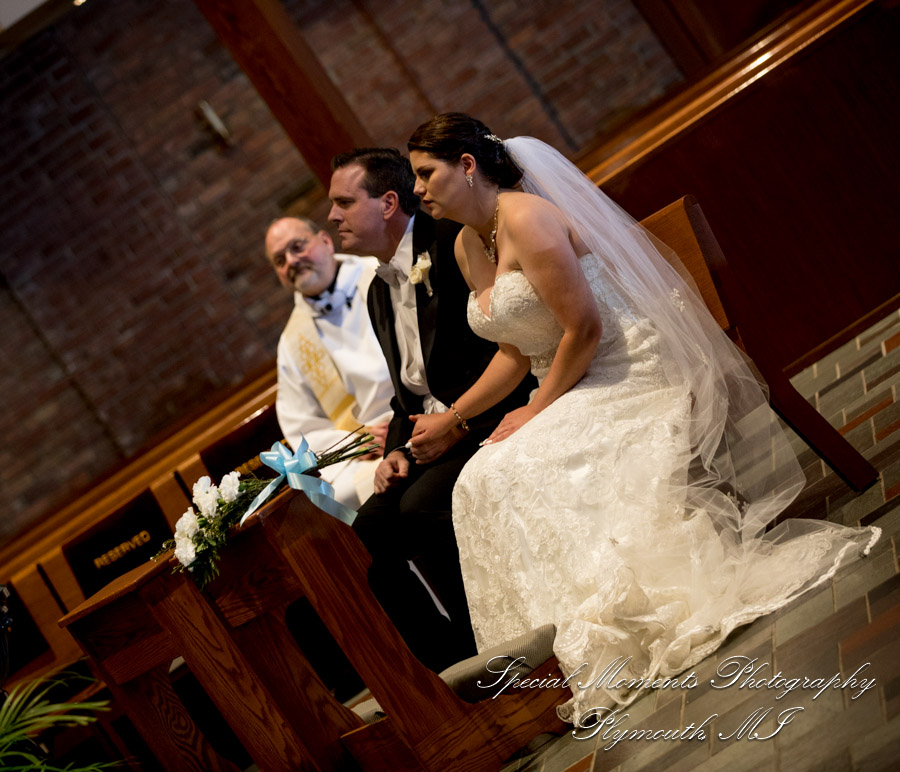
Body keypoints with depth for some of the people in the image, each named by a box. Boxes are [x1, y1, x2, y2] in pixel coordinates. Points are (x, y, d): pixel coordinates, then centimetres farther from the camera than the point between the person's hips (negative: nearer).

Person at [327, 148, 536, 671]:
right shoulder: (380, 291, 18)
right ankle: (461, 663, -2)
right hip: (435, 433, 8)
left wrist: (456, 421, -19)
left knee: (421, 507, -28)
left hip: (493, 420, -8)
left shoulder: (452, 245, -10)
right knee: (370, 529, -10)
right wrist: (396, 449, 3)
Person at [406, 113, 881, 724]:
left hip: (631, 375, -9)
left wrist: (536, 413, -14)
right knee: (481, 484, -12)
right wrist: (448, 418, 6)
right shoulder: (469, 248, 12)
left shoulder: (525, 217, -17)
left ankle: (615, 651, -18)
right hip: (577, 392, 9)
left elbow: (583, 330, -20)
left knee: (496, 480, -24)